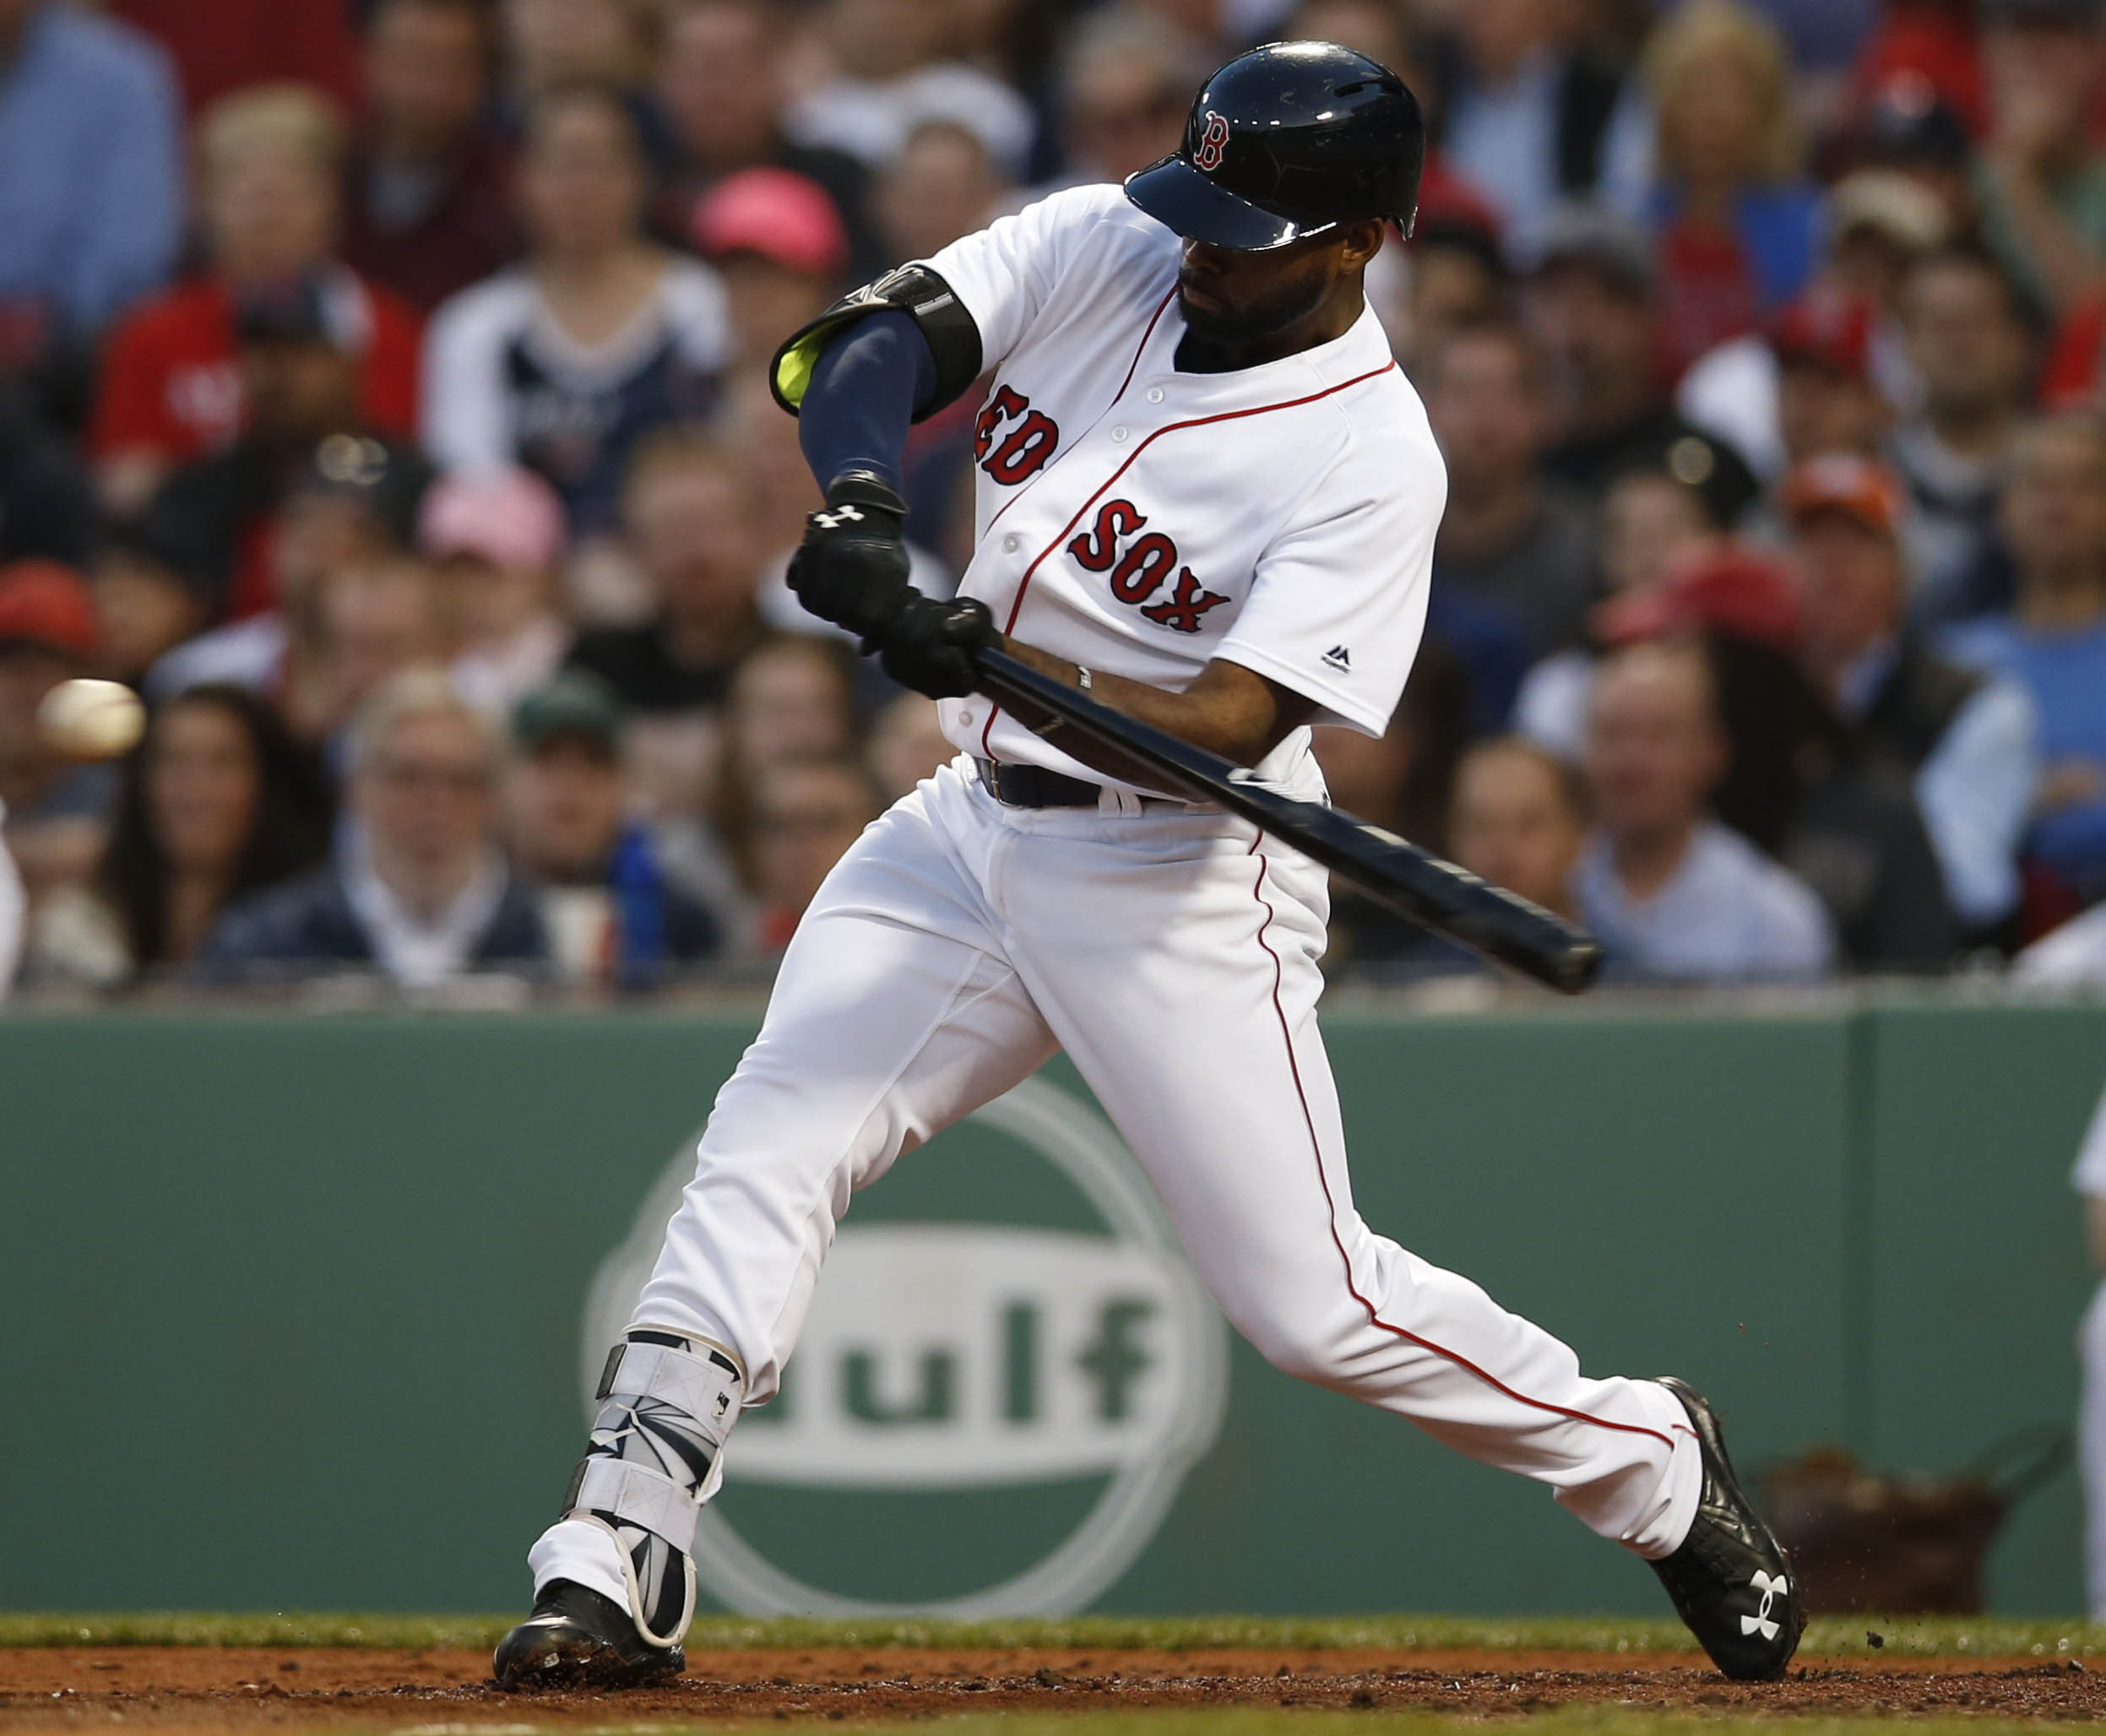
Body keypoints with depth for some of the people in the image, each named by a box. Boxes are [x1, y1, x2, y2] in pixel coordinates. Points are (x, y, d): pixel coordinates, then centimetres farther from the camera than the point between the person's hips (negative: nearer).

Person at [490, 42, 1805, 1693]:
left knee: (1314, 1299, -4)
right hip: (978, 820, 6)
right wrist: (859, 500, -33)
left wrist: (1005, 663, -43)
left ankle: (1651, 1463, 19)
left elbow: (1229, 725, -27)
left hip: (1181, 885, -6)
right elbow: (860, 344, -11)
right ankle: (615, 1568, -8)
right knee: (766, 1149, -8)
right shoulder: (1102, 250, -3)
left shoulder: (1374, 455, -20)